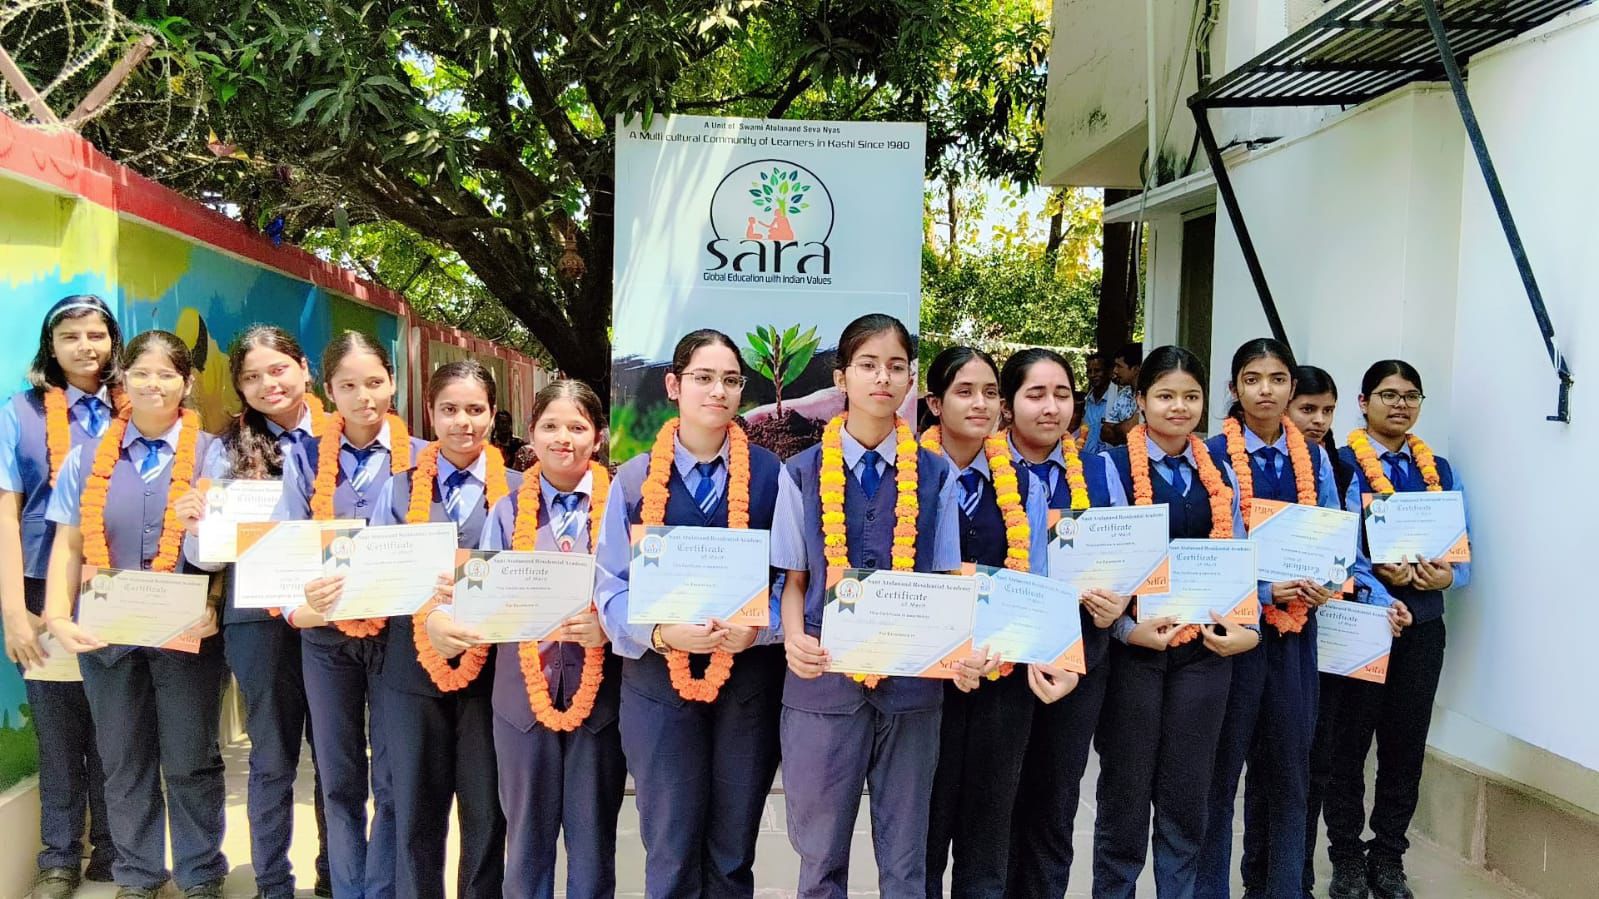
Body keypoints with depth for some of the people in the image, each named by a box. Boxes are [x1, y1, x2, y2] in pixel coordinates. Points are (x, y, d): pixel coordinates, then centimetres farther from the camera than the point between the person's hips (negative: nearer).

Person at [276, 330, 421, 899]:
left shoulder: (419, 457, 0)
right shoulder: (305, 458, 3)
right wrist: (298, 605, -25)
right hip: (326, 635, 2)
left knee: (393, 783, 4)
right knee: (339, 781, 12)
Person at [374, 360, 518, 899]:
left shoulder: (519, 490, 3)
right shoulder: (399, 490, 7)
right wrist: (427, 615, -20)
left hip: (491, 671, -1)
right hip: (414, 671, 1)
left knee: (487, 816, 8)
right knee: (416, 816, 13)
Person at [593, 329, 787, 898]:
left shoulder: (770, 474, 1)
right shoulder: (635, 479, 2)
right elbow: (613, 587, -1)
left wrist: (757, 629, -19)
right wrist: (660, 633, -19)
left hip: (750, 680, 0)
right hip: (659, 680, 0)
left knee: (733, 853, 13)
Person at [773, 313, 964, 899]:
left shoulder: (935, 476, 4)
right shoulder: (802, 474, 2)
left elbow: (946, 580, 5)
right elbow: (794, 580, 5)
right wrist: (795, 637, -15)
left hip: (911, 681, 1)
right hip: (824, 679, 0)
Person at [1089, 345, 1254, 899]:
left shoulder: (1219, 475, 10)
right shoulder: (1113, 468, -5)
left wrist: (1249, 628, -8)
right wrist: (1128, 627, -21)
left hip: (1204, 648, 4)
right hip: (1133, 647, -3)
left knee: (1187, 793, 11)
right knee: (1126, 791, 7)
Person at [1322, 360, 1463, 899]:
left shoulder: (1441, 471, 11)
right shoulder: (1339, 465, -4)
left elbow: (1462, 556, 8)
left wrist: (1446, 576, -13)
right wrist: (1381, 592, -25)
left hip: (1421, 625, 4)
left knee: (1406, 747, 10)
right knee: (1348, 744, 6)